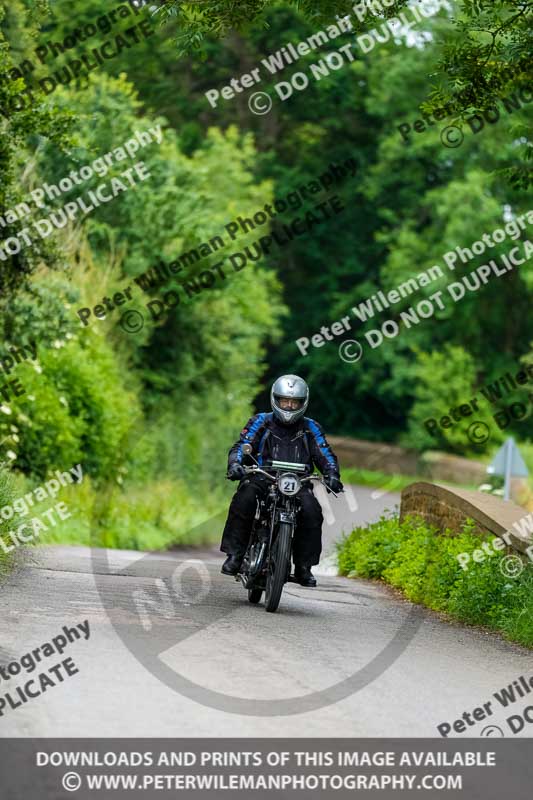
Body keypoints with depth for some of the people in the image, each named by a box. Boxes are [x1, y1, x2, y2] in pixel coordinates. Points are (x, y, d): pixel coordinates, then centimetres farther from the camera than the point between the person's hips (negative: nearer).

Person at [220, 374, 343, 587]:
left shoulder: (310, 428, 14)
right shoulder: (261, 422, 10)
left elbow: (325, 455, 8)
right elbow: (240, 447, 0)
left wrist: (332, 475, -14)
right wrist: (235, 464, -23)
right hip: (262, 480, -1)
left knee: (312, 511, -29)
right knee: (244, 500, -33)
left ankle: (303, 567, -16)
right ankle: (234, 555, -26)